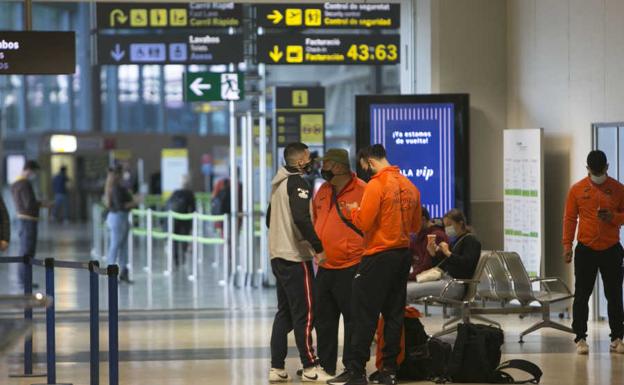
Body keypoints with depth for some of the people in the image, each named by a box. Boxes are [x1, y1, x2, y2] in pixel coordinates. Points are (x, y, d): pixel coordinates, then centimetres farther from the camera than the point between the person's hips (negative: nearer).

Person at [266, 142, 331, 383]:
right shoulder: (298, 183, -12)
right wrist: (318, 248, -21)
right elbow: (302, 218, -24)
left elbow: (270, 218, 24)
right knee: (305, 313, -4)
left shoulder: (279, 184, 16)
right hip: (296, 257, -9)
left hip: (278, 257, 9)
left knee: (284, 312, 11)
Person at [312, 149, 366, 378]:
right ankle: (325, 365, 23)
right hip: (325, 268, 8)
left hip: (350, 267, -8)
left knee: (352, 318, -1)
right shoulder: (323, 191, 12)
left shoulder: (362, 191, -11)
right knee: (323, 318, 13)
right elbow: (315, 220, 24)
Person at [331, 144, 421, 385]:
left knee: (364, 315, -2)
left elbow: (364, 223, -15)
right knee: (394, 314, 11)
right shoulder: (410, 186, 9)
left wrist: (353, 210, 3)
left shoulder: (375, 186, -13)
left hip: (378, 256, -7)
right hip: (403, 255, 7)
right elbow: (416, 226, 15)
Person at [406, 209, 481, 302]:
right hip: (444, 279, 10)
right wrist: (434, 253, 5)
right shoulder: (454, 240, 22)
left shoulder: (471, 240, -4)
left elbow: (466, 263, -20)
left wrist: (448, 253, -14)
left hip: (456, 285, -10)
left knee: (409, 291, -21)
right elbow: (440, 265, 22)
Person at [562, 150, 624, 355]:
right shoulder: (577, 189, 1)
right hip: (585, 250, 0)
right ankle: (580, 338, 8)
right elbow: (570, 218, 3)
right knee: (581, 296, 1)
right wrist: (567, 245, -4)